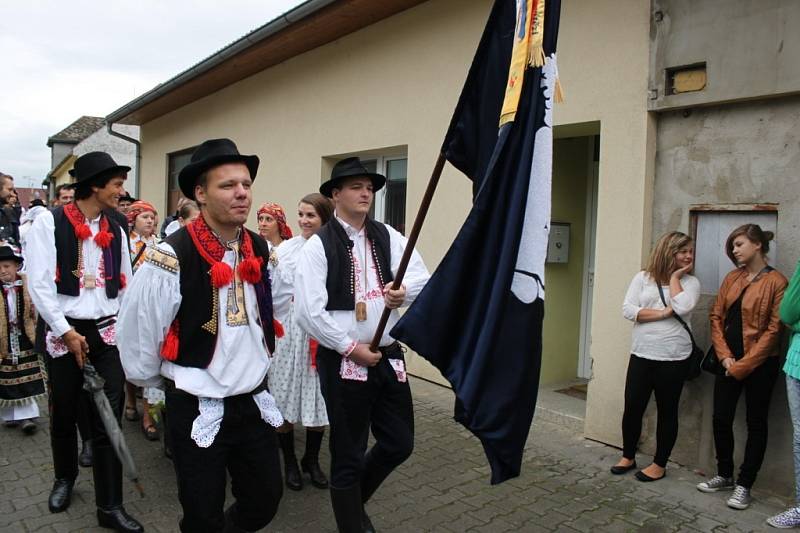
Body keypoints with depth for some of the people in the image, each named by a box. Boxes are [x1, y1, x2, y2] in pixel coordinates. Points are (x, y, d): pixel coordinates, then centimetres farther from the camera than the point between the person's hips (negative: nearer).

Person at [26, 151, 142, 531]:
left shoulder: (116, 230, 6)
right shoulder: (50, 223, -7)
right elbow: (39, 284, -11)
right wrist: (66, 332, -14)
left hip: (107, 332, 3)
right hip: (64, 332, -2)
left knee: (108, 419, 2)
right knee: (64, 414, 15)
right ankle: (64, 478, 43)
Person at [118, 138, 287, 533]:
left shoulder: (261, 251, -1)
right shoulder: (171, 258, -19)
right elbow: (136, 333, -9)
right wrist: (160, 382, 7)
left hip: (255, 403, 5)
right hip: (196, 410, -5)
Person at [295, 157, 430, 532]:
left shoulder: (388, 237, 4)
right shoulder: (318, 245, -9)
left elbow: (423, 279, -4)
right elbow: (308, 311, -15)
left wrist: (404, 291, -26)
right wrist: (350, 347, -14)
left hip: (389, 356, 5)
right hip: (343, 361, -5)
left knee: (399, 444, 15)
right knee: (348, 454, 9)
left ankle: (354, 499, 42)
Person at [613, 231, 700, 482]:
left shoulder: (690, 282, 1)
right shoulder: (643, 277, 3)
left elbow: (683, 308, -18)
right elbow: (627, 309, -6)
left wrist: (674, 277, -7)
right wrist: (663, 313, -14)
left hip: (674, 357, -1)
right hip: (641, 354, 1)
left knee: (667, 411, 10)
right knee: (632, 407, 6)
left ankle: (659, 464, 24)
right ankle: (628, 457, 26)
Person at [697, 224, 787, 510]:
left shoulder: (776, 281, -10)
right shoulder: (732, 278, 8)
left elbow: (773, 330, -13)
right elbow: (716, 317, 6)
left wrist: (743, 365, -13)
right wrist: (725, 356, -6)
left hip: (759, 363, -5)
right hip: (729, 361, 5)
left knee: (755, 423, 8)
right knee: (721, 419, 9)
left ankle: (744, 485, 19)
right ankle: (724, 475, 26)